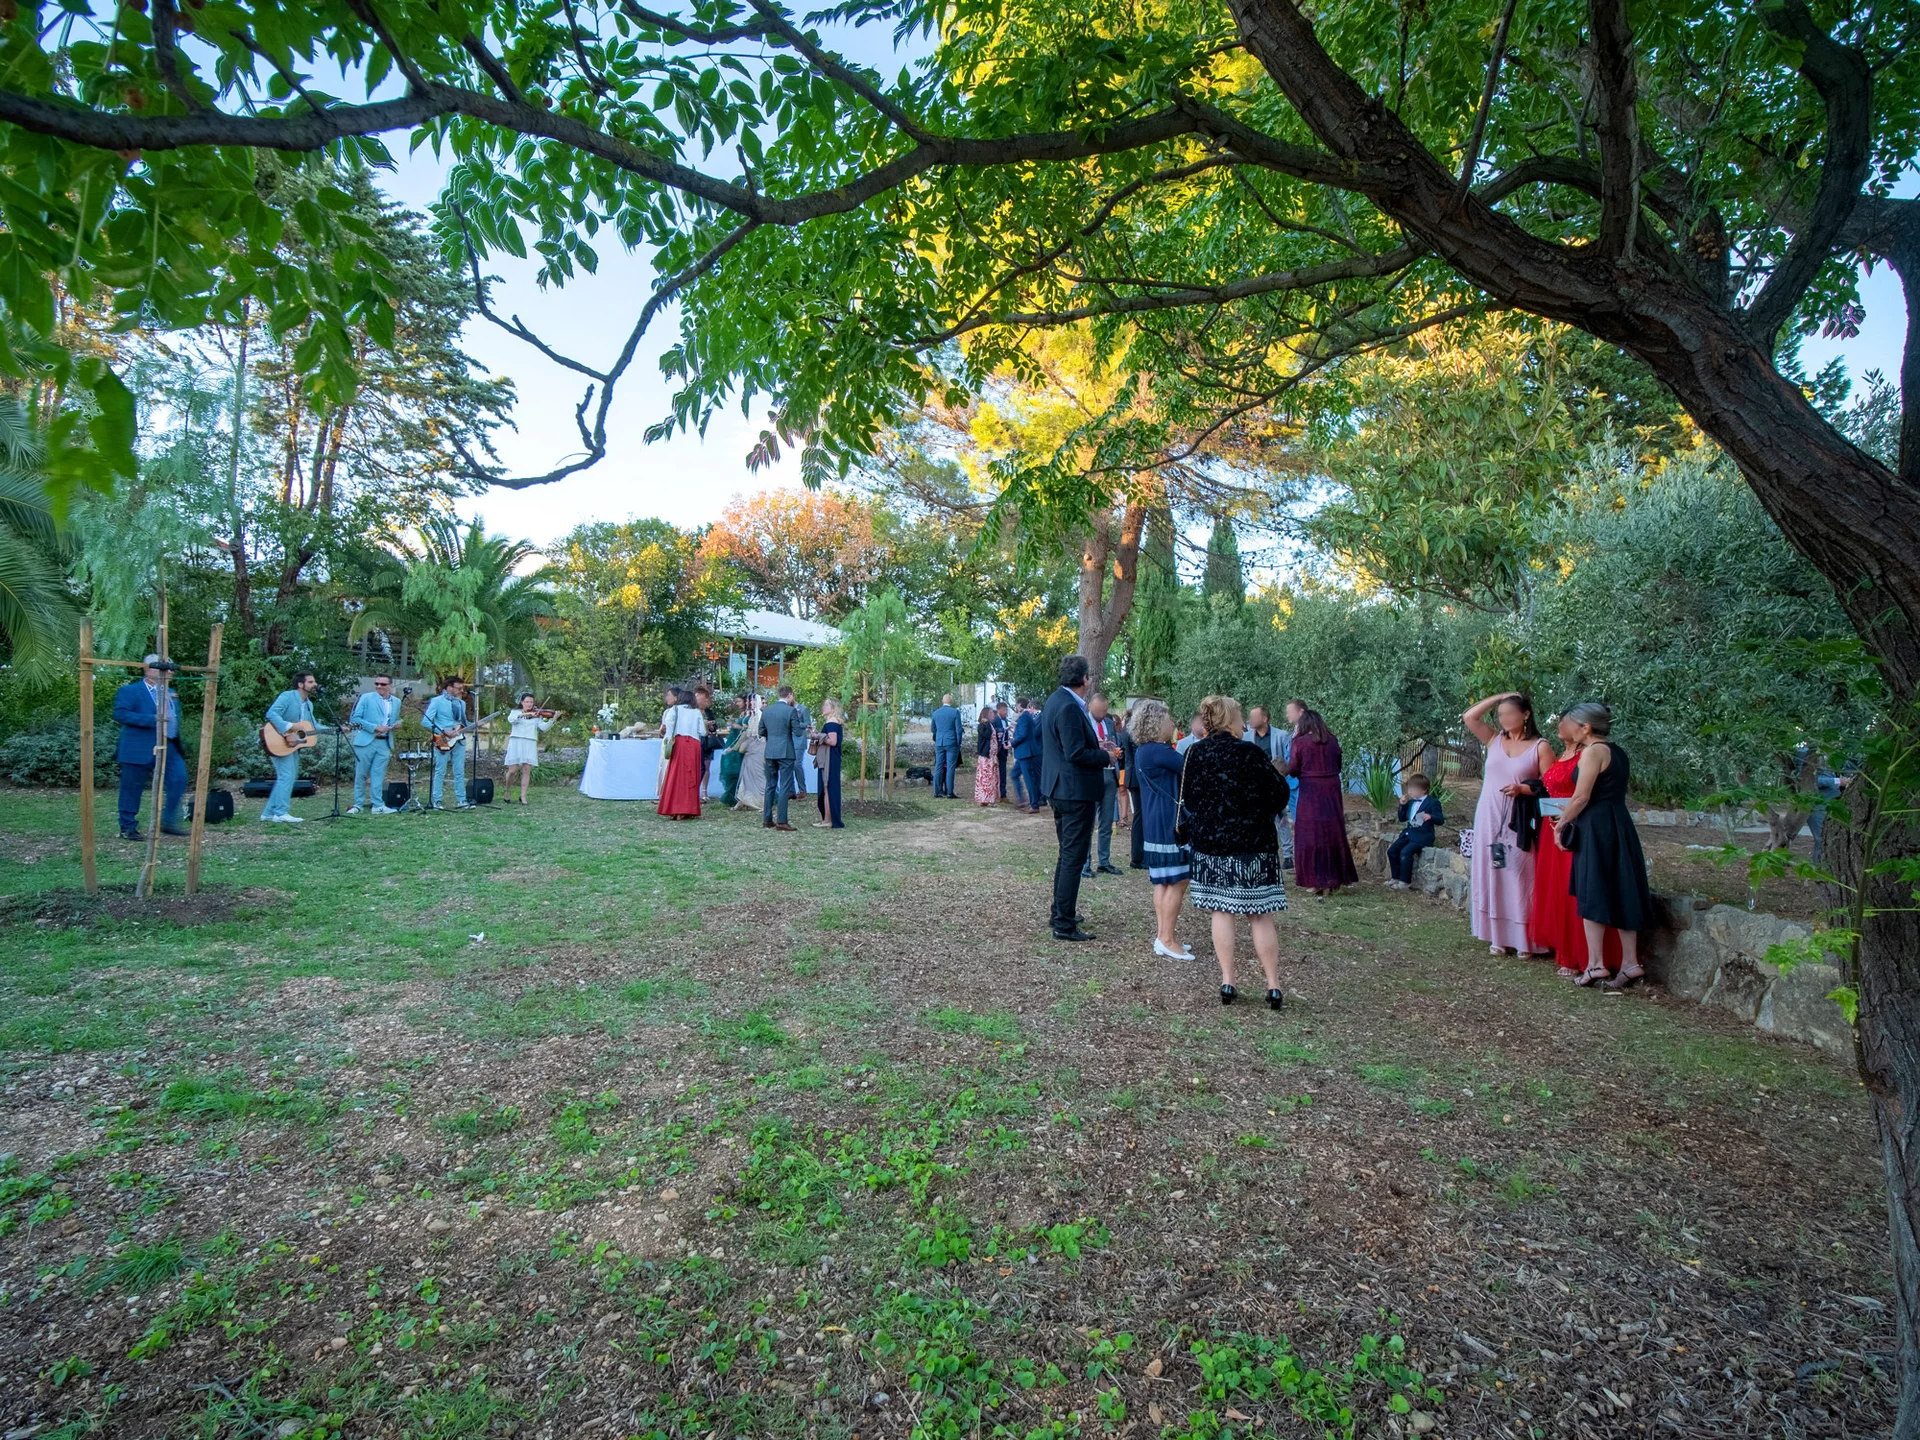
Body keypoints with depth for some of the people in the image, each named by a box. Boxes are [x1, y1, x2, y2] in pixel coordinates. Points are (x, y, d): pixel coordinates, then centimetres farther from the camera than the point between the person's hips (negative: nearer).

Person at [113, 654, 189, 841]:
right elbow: (120, 713, -16)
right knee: (132, 788, 2)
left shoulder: (171, 693, 18)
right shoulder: (130, 691, -4)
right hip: (140, 749, -6)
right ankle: (128, 828, 12)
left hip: (169, 747, 6)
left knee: (178, 780, -5)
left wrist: (178, 743, 20)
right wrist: (152, 720, -23)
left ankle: (168, 822, 5)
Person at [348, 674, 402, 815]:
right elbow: (355, 718, -6)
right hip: (366, 741, -3)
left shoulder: (396, 702, 13)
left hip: (384, 743, 3)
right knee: (360, 775, 4)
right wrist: (375, 727, -15)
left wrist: (396, 724, 1)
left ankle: (377, 805, 5)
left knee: (378, 775, 3)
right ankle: (358, 804, 13)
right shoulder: (366, 698, -1)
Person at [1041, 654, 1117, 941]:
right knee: (1074, 858, -2)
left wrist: (1094, 745, 12)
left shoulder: (1056, 699, 10)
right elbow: (1076, 754, -25)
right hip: (1076, 792, -11)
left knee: (1067, 854, 21)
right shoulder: (1069, 707, -22)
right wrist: (1106, 756, -11)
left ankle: (1060, 913, 33)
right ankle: (1064, 925, 5)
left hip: (1060, 790, 11)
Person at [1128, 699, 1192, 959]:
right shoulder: (1158, 751, -18)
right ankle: (1167, 940, 1)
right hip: (1169, 824, -10)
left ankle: (1162, 936, 19)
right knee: (1178, 882, -4)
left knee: (1163, 882, 13)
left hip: (1156, 826, 10)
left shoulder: (1142, 751, 14)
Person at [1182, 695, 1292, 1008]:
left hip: (1209, 844, 3)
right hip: (1252, 843, -3)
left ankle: (1227, 983, 11)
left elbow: (1186, 798, 8)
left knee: (1221, 912, 10)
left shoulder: (1193, 754, -1)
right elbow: (1280, 794, -8)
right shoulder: (1248, 754, -14)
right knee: (1260, 916, 5)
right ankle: (1273, 987, 8)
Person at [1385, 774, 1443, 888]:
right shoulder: (1411, 802, 15)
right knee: (1392, 850, -5)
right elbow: (1402, 819, 18)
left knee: (1405, 852, -26)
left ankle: (1405, 881, -15)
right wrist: (1402, 805, 3)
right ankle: (1396, 878, 7)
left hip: (1422, 836, -8)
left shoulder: (1433, 803, -5)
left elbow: (1440, 820, -9)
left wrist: (1431, 817, -30)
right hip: (1408, 833, 8)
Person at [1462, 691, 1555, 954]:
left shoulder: (1540, 747, -2)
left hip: (1519, 823, -3)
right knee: (1492, 876, 6)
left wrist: (1523, 789, -20)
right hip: (1489, 820, 4)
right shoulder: (1494, 739, 7)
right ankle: (1497, 937, 14)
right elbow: (1469, 717, -4)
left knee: (1519, 878, -1)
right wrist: (1499, 697, -1)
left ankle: (1523, 939, 8)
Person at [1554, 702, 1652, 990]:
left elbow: (1581, 797, -15)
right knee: (1620, 892, 10)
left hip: (1595, 828, -9)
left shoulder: (1593, 751, -12)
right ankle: (1630, 962, 12)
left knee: (1592, 893, -4)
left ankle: (1595, 964, -3)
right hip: (1620, 825, 9)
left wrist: (1563, 821, -2)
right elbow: (1618, 790, 17)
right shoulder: (1617, 752, 15)